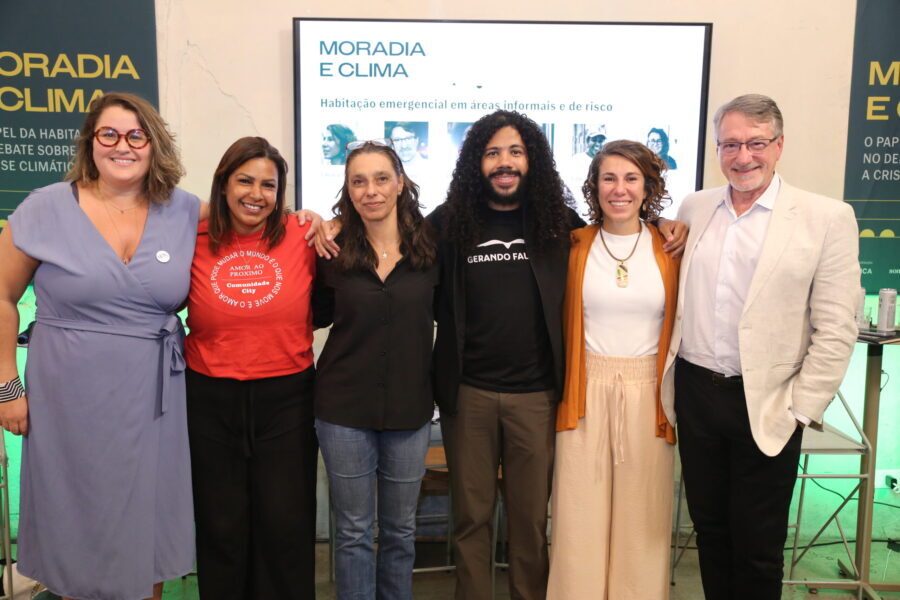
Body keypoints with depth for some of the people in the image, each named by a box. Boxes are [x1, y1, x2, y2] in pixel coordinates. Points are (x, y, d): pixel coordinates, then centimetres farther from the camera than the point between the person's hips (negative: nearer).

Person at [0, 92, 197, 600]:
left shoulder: (186, 213, 0)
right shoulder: (47, 208, -4)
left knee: (151, 530, 15)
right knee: (78, 535, 14)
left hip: (155, 402, 2)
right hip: (72, 403, -1)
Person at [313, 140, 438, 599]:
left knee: (400, 528, 17)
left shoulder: (430, 245, -3)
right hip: (345, 407, -1)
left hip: (410, 407, 1)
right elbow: (315, 316, 6)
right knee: (353, 531, 12)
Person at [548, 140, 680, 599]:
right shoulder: (575, 246, 1)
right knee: (581, 515, 7)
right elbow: (559, 325, 4)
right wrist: (562, 390, 0)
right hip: (586, 392, 0)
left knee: (641, 517, 10)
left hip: (647, 395, 0)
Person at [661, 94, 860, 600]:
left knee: (757, 545, 8)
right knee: (709, 530, 17)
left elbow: (836, 329, -7)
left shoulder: (828, 218, -6)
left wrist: (802, 410, -10)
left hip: (764, 405, -3)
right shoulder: (695, 208, 7)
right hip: (695, 392, 4)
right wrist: (670, 379, 9)